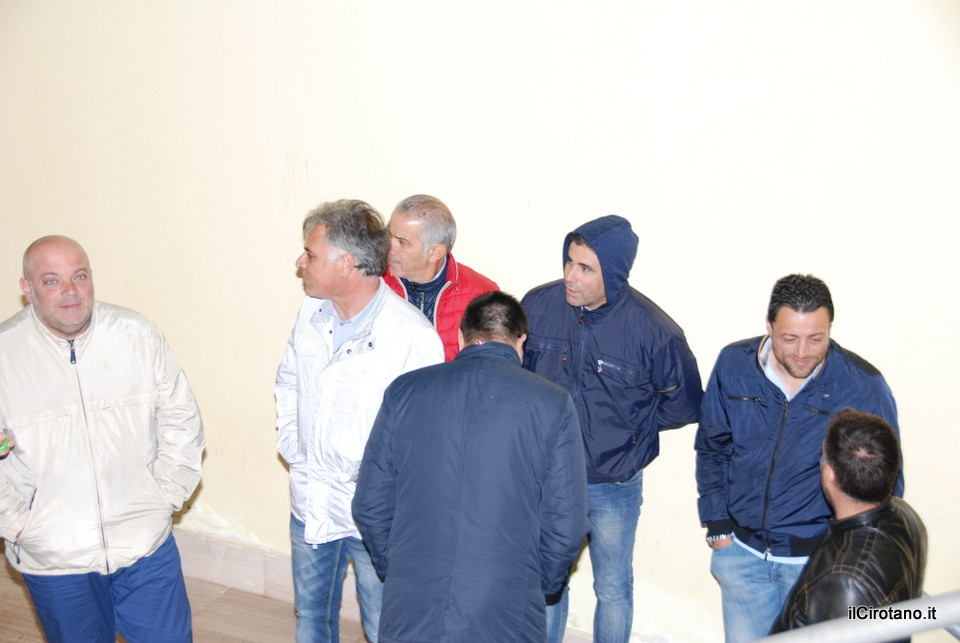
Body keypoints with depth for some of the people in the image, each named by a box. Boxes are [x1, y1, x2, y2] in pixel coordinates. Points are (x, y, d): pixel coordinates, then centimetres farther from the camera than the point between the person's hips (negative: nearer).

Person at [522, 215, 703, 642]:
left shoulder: (653, 330, -19)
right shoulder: (538, 305, -11)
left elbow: (685, 404, -4)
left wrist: (629, 424, -5)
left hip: (614, 487, -2)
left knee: (613, 589, 17)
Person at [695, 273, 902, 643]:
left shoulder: (864, 386, -15)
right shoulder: (733, 365, -9)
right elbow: (712, 449, 4)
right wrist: (717, 525, 2)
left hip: (818, 561, -2)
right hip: (742, 552, 2)